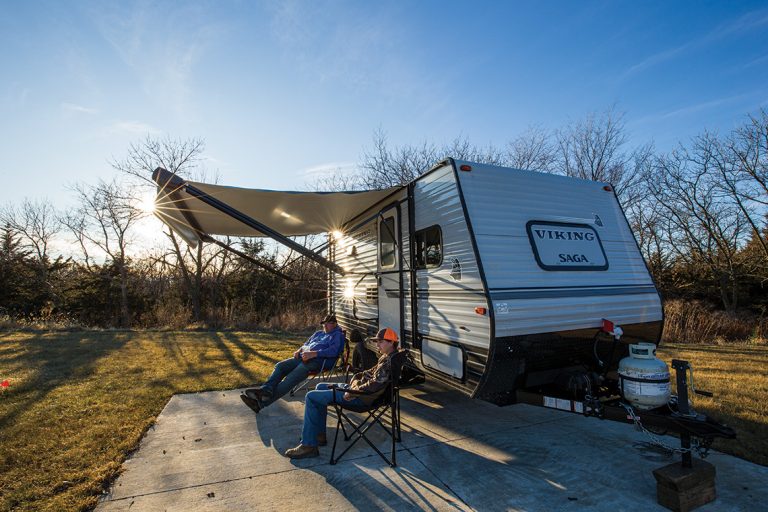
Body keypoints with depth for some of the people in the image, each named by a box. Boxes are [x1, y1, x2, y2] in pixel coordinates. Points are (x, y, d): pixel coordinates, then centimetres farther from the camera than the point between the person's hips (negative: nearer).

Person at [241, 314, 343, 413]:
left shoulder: (337, 335, 5)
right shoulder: (318, 333, 31)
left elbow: (333, 351, -12)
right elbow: (306, 344, 31)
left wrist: (313, 353, -21)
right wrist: (299, 350, 6)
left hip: (318, 360, -9)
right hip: (303, 357, 9)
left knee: (293, 376, -28)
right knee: (280, 366, -13)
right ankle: (266, 390, -32)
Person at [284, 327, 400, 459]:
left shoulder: (389, 361, -22)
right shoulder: (386, 357, 10)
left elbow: (375, 384, -30)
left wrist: (353, 392, -20)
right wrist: (356, 383, 1)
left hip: (362, 397, -11)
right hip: (359, 387, 11)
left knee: (311, 397, -9)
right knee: (321, 387, 23)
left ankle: (308, 446, -2)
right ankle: (319, 435, 22)